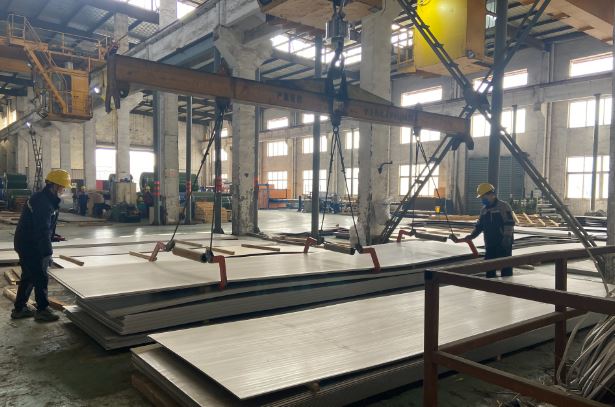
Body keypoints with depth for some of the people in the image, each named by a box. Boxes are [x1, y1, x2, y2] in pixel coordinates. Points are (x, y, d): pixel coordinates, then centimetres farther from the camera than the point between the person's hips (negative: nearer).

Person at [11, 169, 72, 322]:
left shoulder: (44, 198, 9)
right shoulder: (43, 203, -24)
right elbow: (42, 230, -27)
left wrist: (52, 236, 11)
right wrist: (47, 253, -26)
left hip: (27, 244, 11)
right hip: (30, 246, -11)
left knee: (28, 277, 18)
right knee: (41, 278, -1)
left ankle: (19, 309, 28)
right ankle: (42, 310, 10)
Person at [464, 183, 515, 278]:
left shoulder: (503, 206, -8)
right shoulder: (484, 210, 15)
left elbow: (509, 223, -14)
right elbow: (479, 225, 19)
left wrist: (507, 237, -23)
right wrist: (472, 235, 5)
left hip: (503, 245, -7)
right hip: (490, 245, 7)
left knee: (505, 267, -2)